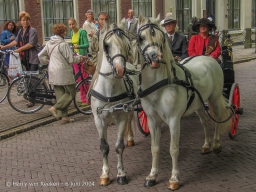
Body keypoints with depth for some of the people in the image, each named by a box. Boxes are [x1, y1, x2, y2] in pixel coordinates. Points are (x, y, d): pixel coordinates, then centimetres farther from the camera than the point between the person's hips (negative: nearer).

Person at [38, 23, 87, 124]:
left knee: (60, 94, 11)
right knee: (71, 93, 1)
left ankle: (64, 116, 13)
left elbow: (41, 55, 13)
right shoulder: (63, 44, -15)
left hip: (53, 73, 9)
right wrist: (81, 57, 3)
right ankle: (55, 108, -10)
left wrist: (47, 62, 26)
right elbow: (71, 59, -13)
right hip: (63, 72, -9)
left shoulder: (49, 43, 9)